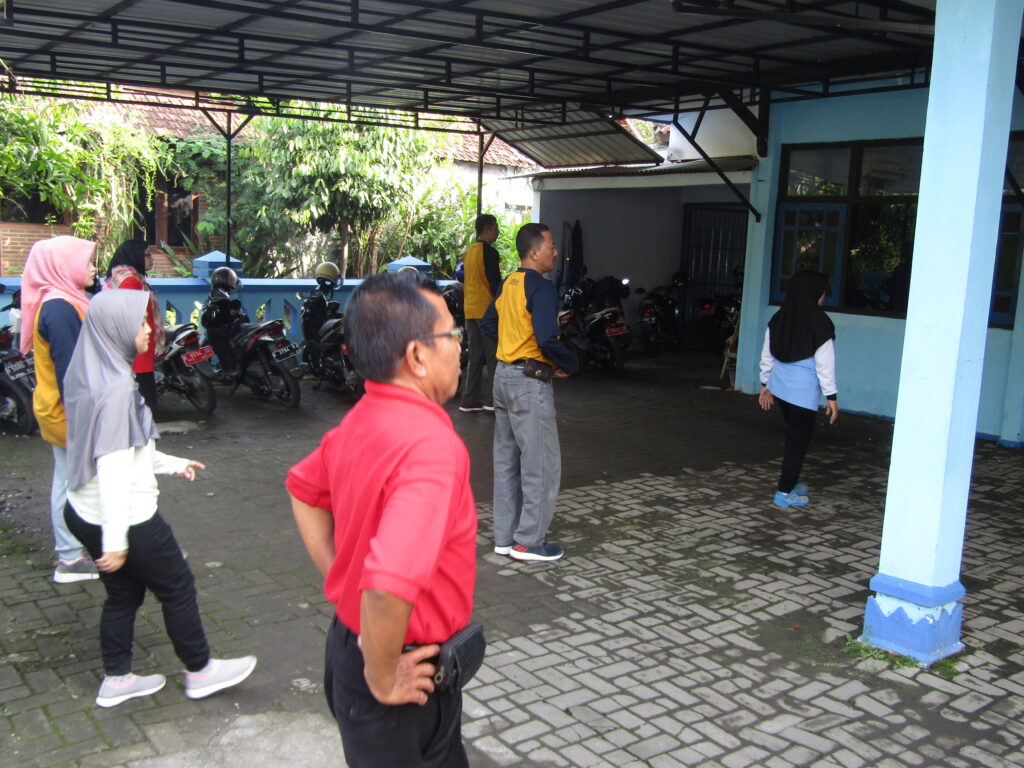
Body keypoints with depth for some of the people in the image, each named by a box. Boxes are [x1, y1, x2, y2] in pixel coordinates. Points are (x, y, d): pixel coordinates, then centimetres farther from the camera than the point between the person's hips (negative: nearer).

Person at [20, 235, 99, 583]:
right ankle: (70, 560, 10)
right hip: (68, 413, -10)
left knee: (67, 481, 17)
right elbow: (68, 369, -23)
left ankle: (71, 549, 29)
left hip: (60, 412, 10)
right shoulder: (60, 309, -21)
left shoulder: (60, 302, 9)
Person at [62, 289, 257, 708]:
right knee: (177, 587, 9)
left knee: (124, 593, 21)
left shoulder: (93, 374, 5)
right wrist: (116, 540, -26)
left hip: (84, 512, 9)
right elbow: (113, 465, -27)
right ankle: (199, 671, 25)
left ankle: (116, 680, 33)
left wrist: (170, 463, 26)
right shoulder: (116, 386, -25)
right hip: (125, 517, -9)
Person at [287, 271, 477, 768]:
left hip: (352, 641, 8)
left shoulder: (359, 422, -1)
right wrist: (383, 681, -23)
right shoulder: (431, 445, -30)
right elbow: (390, 585, -39)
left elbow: (304, 488, 17)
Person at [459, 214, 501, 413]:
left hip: (470, 311, 8)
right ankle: (492, 400, -2)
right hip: (487, 310, -8)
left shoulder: (469, 251, 15)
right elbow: (495, 283, -16)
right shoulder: (489, 252, -12)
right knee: (493, 357, -3)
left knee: (475, 357, 11)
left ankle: (470, 400, 12)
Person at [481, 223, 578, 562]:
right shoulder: (541, 287, -17)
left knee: (506, 459, 14)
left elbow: (489, 325, 20)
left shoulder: (508, 283, 10)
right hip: (530, 383, -9)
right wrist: (568, 365, -10)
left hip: (504, 375, 9)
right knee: (542, 464, 1)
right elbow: (547, 338, -26)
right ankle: (529, 541, 8)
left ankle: (505, 536, 23)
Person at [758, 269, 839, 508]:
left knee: (794, 436, 22)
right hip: (803, 391, -6)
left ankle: (791, 481, 33)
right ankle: (785, 492, 7)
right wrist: (832, 397, -6)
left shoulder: (779, 318, 5)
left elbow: (767, 354, 10)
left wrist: (765, 384, 20)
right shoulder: (819, 322, -13)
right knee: (799, 440, 4)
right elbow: (825, 363, -12)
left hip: (779, 387, 7)